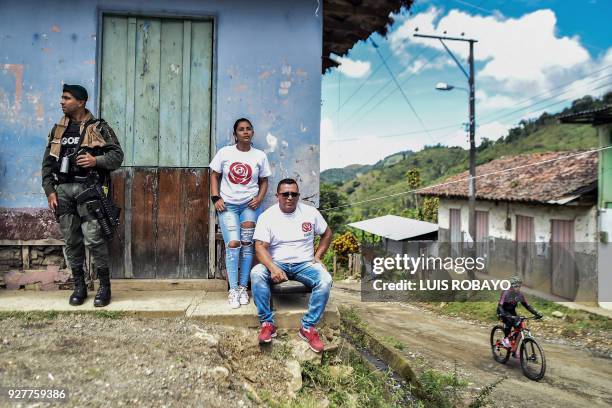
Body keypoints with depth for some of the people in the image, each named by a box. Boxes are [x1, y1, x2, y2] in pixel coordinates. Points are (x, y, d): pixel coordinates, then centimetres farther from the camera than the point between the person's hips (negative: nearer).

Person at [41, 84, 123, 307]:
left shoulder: (98, 128, 2)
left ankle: (104, 286, 4)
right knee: (71, 240, 8)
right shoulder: (58, 130, 16)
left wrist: (96, 160, -18)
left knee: (93, 239, -9)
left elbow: (117, 155, -1)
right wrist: (50, 191, 5)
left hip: (88, 188, -5)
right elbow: (48, 163, 14)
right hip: (63, 189, 5)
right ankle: (79, 286, 19)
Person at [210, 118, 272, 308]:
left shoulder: (260, 156, 4)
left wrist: (259, 198, -6)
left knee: (247, 244, -7)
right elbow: (215, 176, 8)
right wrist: (216, 198, -3)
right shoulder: (224, 153, 2)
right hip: (228, 205, -1)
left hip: (250, 204, 1)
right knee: (233, 244, -12)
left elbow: (264, 181, 11)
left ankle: (243, 287, 5)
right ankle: (233, 290, -2)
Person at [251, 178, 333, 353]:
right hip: (276, 264, -1)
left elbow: (327, 234, 15)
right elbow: (260, 246, -13)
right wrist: (273, 268, -30)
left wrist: (317, 257, 2)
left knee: (325, 279, -29)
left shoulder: (310, 212, 2)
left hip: (304, 264, 1)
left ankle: (308, 327, -18)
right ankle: (267, 323, -21)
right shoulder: (267, 216, -4)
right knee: (256, 273, -31)